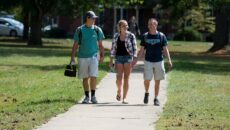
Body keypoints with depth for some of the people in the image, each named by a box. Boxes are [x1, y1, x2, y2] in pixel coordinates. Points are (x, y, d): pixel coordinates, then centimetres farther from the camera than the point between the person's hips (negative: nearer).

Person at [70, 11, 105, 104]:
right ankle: (87, 97, 17)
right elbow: (75, 45, 4)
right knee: (85, 78, 7)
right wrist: (72, 57, 0)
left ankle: (93, 96, -1)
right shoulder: (80, 30, 1)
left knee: (93, 76, -12)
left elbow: (100, 44, 10)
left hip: (93, 56, 0)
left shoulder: (97, 30, 4)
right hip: (82, 57, 1)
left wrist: (102, 55, 3)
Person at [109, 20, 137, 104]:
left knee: (126, 78, -2)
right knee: (119, 77, -10)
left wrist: (134, 59, -11)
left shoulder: (131, 36, 0)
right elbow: (113, 48, 11)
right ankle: (119, 90, 22)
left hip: (128, 57, -1)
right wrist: (111, 60, 7)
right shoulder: (116, 36, 8)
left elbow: (134, 48, -2)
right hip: (119, 57, 1)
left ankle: (124, 98, 4)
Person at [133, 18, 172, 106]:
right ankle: (146, 93, 20)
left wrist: (169, 60, -8)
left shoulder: (161, 36, 0)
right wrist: (136, 60, 0)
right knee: (147, 79, -8)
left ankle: (156, 98, 14)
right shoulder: (145, 36, 3)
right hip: (148, 61, 0)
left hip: (159, 61, 0)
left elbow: (165, 49, 2)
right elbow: (142, 50, 8)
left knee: (157, 81, 3)